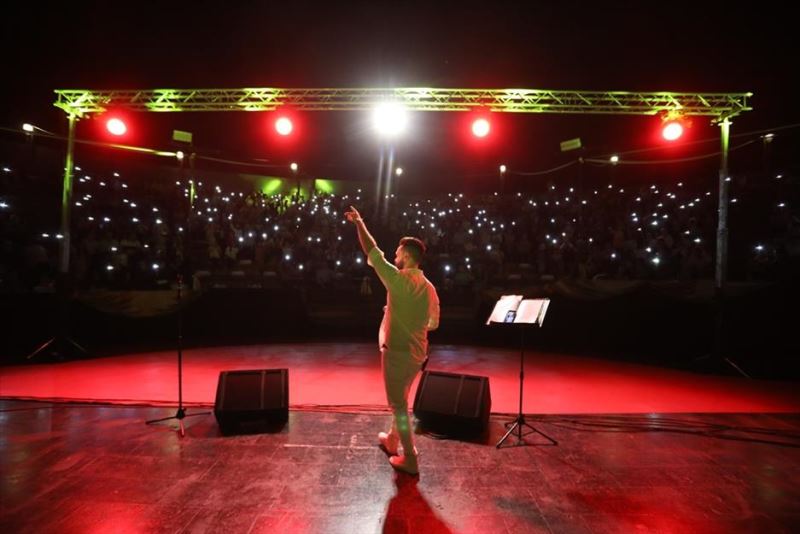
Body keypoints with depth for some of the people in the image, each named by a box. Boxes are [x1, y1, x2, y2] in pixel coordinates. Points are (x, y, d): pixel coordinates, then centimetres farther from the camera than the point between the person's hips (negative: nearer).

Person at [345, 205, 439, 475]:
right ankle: (392, 440, 43)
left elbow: (372, 251, -10)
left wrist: (359, 223, 1)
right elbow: (433, 323, 9)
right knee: (401, 401, 24)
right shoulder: (429, 288, 1)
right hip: (417, 354, 7)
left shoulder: (397, 280, -18)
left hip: (396, 352, -7)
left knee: (398, 405, 5)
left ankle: (410, 460, 11)